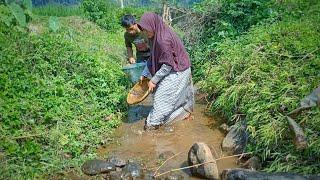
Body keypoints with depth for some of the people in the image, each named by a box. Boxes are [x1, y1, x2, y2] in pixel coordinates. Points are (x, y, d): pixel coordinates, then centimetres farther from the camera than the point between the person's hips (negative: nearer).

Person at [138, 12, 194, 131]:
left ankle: (154, 122, 9)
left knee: (162, 95, -4)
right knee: (180, 94, 25)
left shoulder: (163, 40, -31)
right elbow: (152, 58, 7)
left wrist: (154, 80, -19)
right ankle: (186, 112, 45)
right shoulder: (156, 37, -2)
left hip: (177, 72, -9)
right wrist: (144, 74, 5)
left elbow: (167, 65, -26)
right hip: (174, 69, 9)